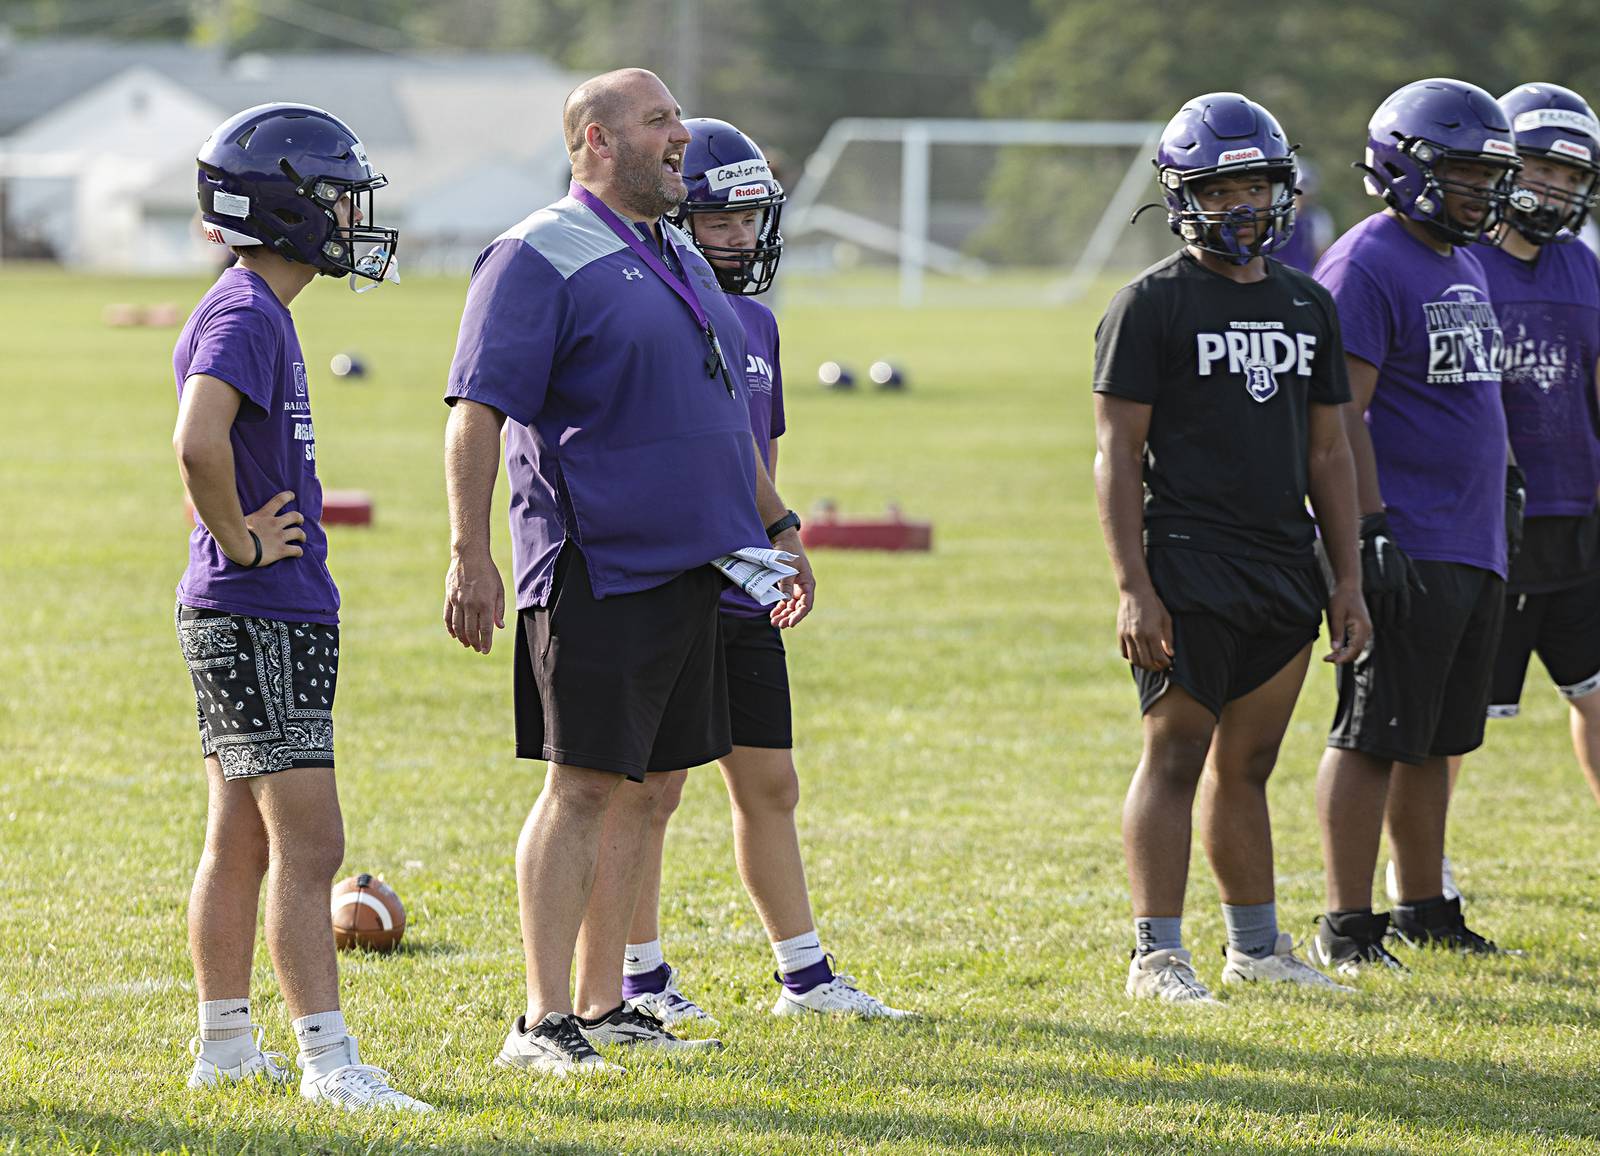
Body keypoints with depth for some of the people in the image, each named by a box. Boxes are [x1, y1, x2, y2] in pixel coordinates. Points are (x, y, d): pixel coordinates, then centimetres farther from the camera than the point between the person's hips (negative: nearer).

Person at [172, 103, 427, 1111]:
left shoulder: (262, 313, 15)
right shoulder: (244, 315, -17)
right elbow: (199, 444, -33)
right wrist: (239, 544, -20)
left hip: (267, 621, 10)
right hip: (260, 621, -10)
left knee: (242, 841, 14)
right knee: (309, 845, -10)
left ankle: (226, 1045, 20)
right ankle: (330, 1060, -10)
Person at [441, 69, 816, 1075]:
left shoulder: (681, 263, 18)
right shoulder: (542, 258, -9)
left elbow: (725, 417, 29)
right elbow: (480, 411, -14)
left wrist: (776, 525, 27)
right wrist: (472, 556, -21)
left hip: (685, 567, 9)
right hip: (596, 568, -8)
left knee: (648, 788, 10)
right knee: (585, 784, -9)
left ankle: (602, 1005, 17)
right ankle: (545, 1023, -6)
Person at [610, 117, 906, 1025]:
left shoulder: (758, 325, 13)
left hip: (744, 603, 7)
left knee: (770, 785, 10)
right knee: (654, 787, 1)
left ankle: (805, 974, 17)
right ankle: (640, 974, 11)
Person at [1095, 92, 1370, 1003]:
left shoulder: (1307, 306, 14)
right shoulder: (1153, 305, -5)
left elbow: (1327, 453, 17)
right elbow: (1119, 456, -8)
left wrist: (1347, 580, 12)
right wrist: (1134, 587, -14)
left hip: (1285, 572, 6)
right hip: (1188, 573, -6)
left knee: (1247, 764, 12)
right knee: (1177, 756, -5)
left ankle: (1258, 947, 19)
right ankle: (1158, 956, -3)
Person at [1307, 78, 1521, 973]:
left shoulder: (1464, 266, 18)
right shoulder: (1367, 268, -12)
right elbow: (1341, 418, -16)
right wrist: (1372, 532, -21)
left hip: (1473, 552, 9)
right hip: (1407, 553, -9)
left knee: (1437, 739, 14)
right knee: (1376, 737, -5)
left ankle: (1425, 909, 22)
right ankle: (1348, 926, -2)